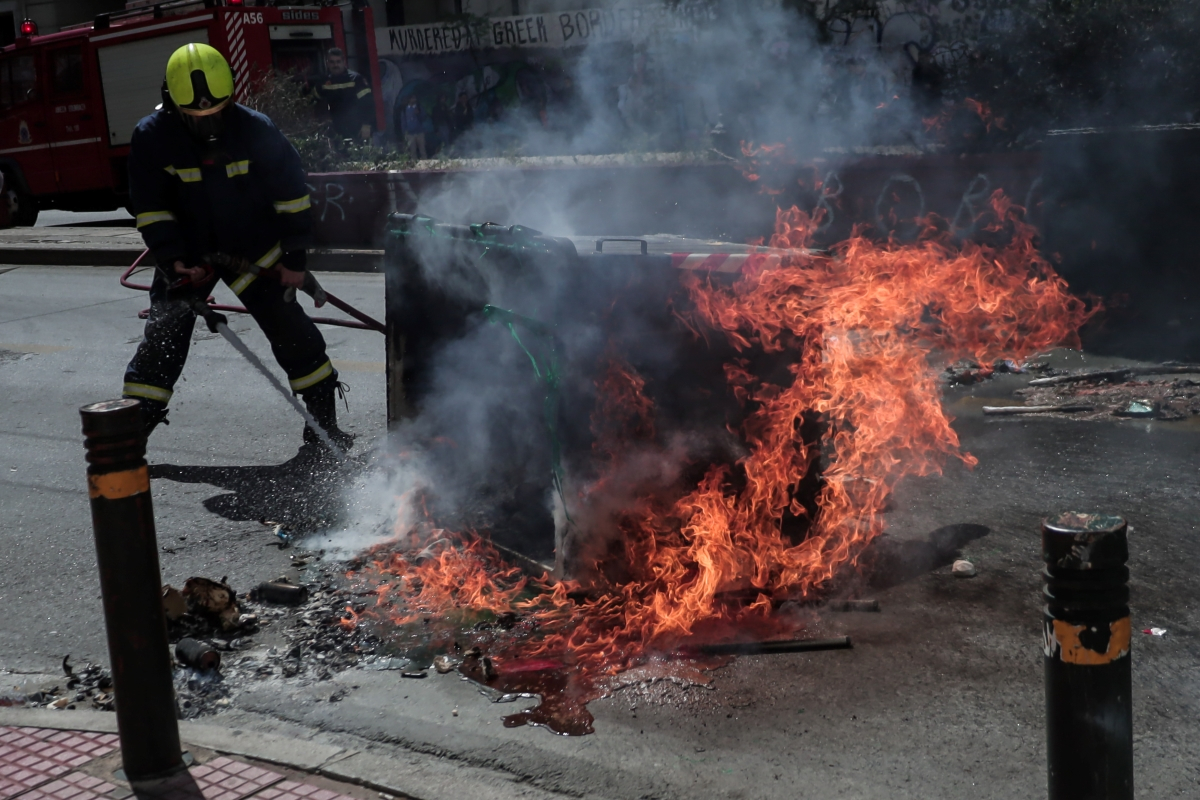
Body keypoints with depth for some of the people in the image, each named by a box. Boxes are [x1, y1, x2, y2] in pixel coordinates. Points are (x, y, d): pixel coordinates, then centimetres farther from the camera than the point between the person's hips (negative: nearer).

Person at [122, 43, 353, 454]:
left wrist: (294, 257, -8)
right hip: (189, 253, 0)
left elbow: (291, 192, -9)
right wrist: (172, 260, -19)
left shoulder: (255, 130, -19)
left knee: (291, 330, -3)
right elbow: (150, 208, -9)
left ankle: (324, 423, 8)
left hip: (253, 247, 0)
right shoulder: (151, 137, -17)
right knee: (163, 337, -4)